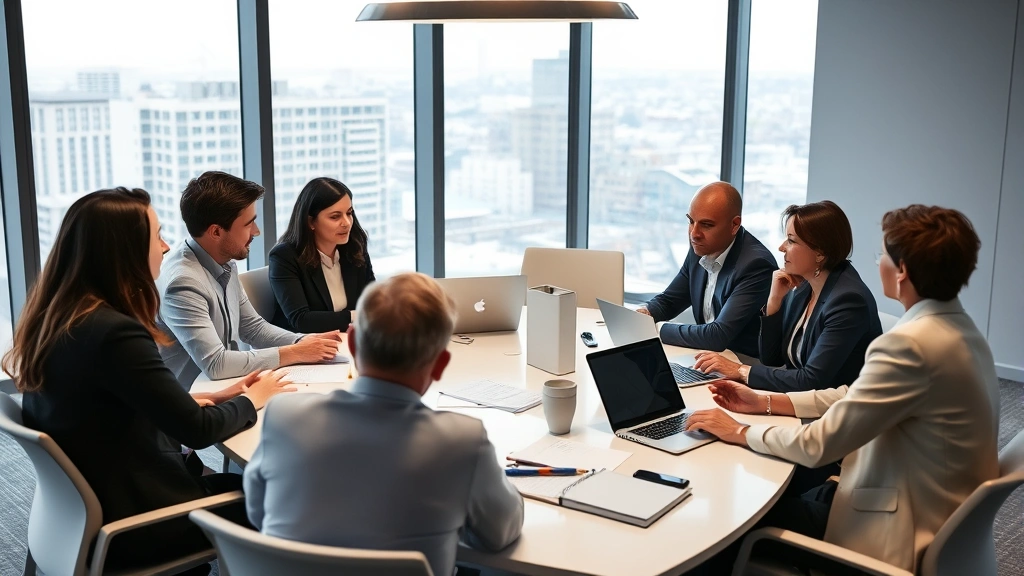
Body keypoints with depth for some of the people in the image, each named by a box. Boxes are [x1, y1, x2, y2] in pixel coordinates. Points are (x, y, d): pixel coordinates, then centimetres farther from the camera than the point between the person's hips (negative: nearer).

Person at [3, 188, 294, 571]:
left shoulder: (54, 319, 0)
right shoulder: (114, 332, -27)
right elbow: (198, 430, -20)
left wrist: (214, 397, 6)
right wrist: (253, 399, -3)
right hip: (131, 522, -8)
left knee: (241, 484, 19)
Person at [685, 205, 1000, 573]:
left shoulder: (910, 343, -28)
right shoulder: (959, 329, 3)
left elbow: (820, 444, -23)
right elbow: (857, 396, 10)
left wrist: (740, 432, -7)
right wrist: (765, 403, 10)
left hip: (902, 533, -8)